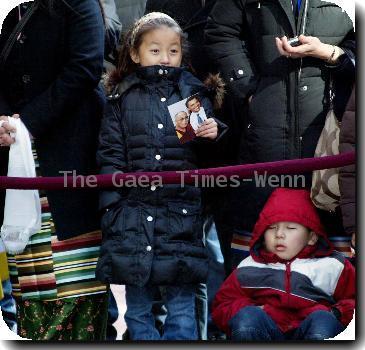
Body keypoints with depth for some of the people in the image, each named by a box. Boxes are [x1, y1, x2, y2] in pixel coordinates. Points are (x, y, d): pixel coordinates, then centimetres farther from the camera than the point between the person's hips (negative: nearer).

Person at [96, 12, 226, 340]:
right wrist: (112, 208, -2)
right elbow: (111, 156, 6)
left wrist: (213, 135, -9)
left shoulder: (194, 94, 8)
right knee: (138, 308, 7)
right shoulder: (122, 100, 7)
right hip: (134, 214, 0)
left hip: (181, 214, 0)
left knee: (182, 308, 3)